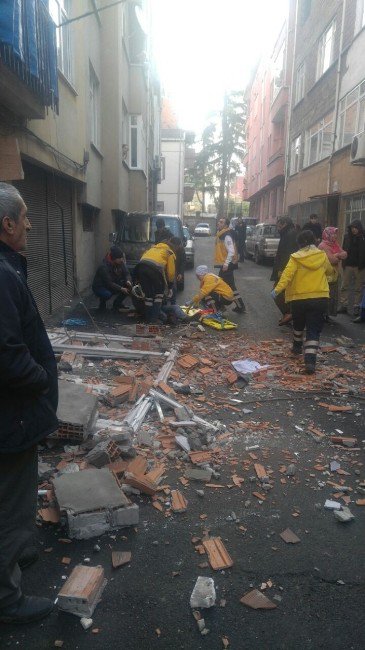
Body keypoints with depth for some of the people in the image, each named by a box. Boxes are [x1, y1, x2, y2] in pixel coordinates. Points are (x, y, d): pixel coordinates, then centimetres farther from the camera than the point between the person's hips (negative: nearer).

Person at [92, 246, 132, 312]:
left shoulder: (120, 263, -10)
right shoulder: (104, 267, -29)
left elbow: (126, 274, -5)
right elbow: (109, 283, -31)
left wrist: (128, 281, -29)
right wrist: (121, 289, -38)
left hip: (113, 285, 7)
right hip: (99, 287, -6)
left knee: (128, 287, -14)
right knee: (107, 294, -39)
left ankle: (117, 303, 5)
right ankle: (102, 303, -1)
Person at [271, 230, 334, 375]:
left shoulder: (296, 258, -4)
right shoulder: (323, 256, 6)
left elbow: (287, 274, -19)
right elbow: (330, 272, 25)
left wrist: (278, 289, -23)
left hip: (299, 298, 0)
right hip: (320, 298, 1)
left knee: (298, 324, 25)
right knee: (314, 330, -1)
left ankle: (297, 346, 45)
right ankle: (310, 361, -15)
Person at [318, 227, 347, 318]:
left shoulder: (335, 244, 12)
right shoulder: (323, 246, -13)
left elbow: (345, 254, 4)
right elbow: (331, 260, -21)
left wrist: (337, 255, -17)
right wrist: (340, 257, -3)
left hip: (334, 275, 8)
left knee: (332, 296, 10)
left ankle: (327, 315, 18)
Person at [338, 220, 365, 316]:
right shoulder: (347, 236, 3)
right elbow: (344, 250, 8)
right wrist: (343, 262, -1)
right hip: (348, 265, 2)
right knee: (344, 286, 3)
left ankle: (357, 307, 11)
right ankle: (343, 305, 10)